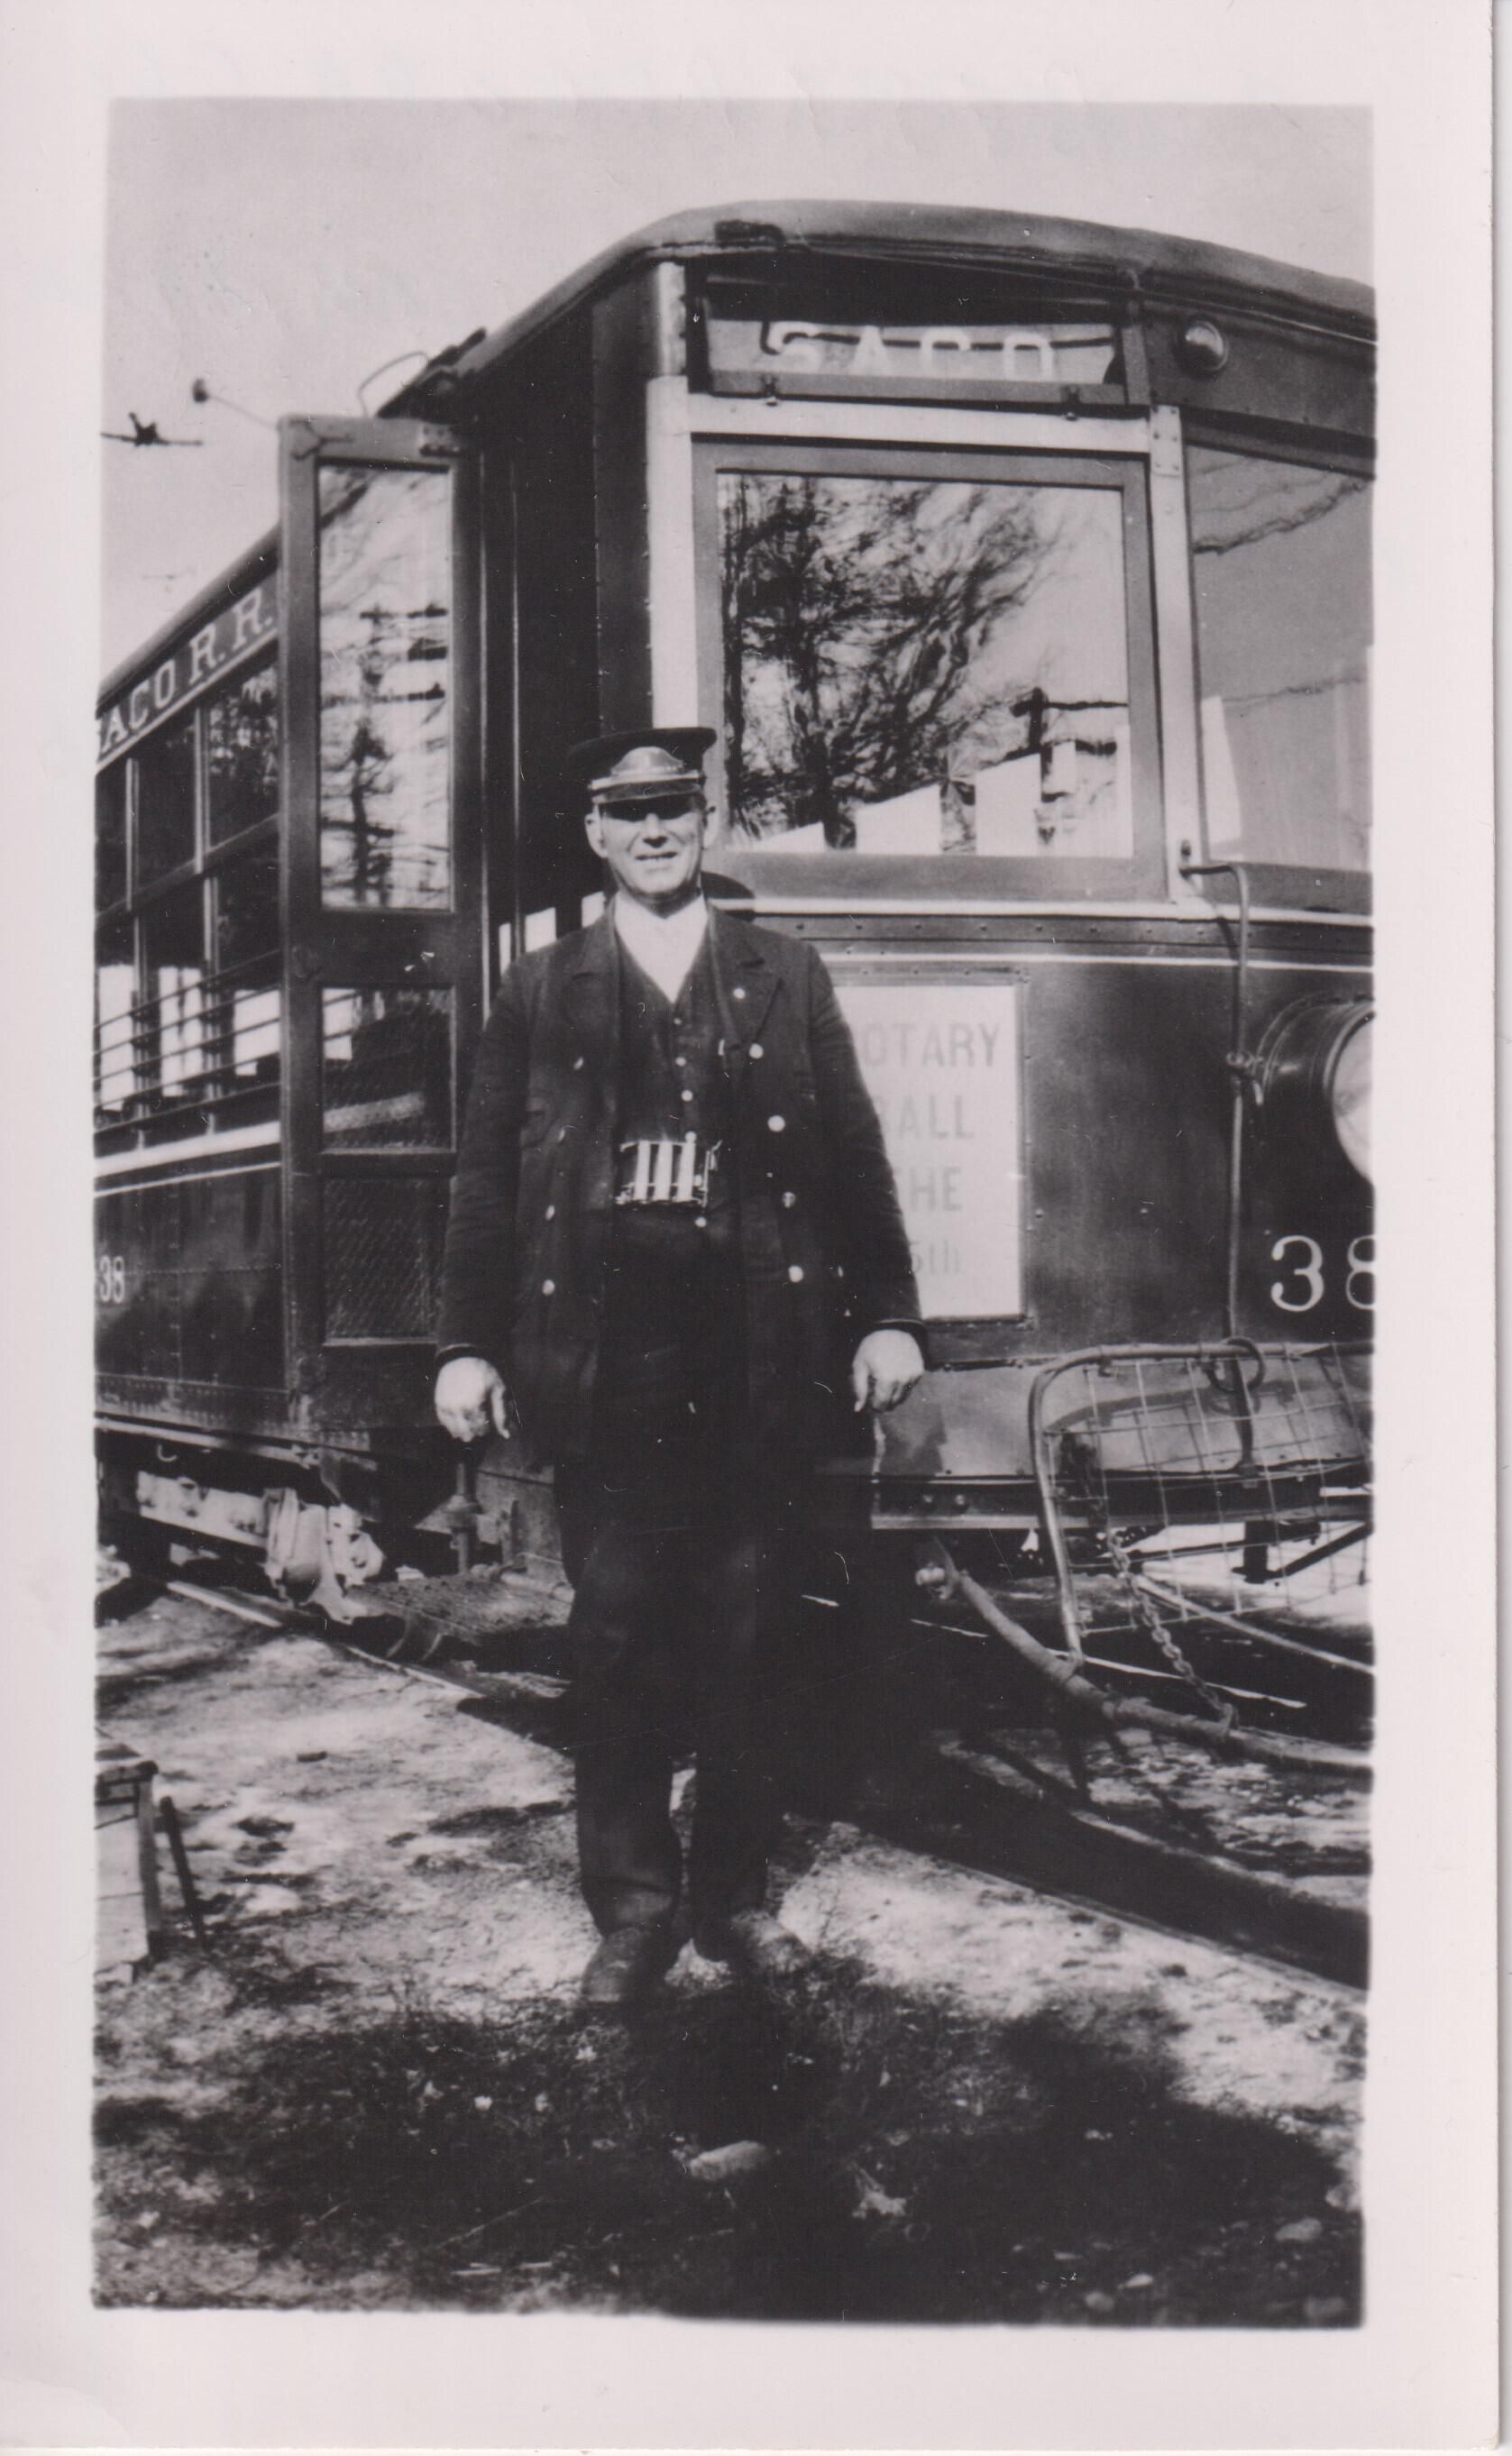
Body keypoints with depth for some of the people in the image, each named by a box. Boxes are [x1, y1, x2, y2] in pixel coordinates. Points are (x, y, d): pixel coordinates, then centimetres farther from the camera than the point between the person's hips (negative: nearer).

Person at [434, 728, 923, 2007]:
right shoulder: (540, 992, 12)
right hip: (605, 1359, 0)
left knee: (749, 1634, 5)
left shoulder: (785, 976, 13)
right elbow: (490, 1181, 10)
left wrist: (886, 1315, 4)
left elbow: (853, 1155, 10)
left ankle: (737, 1892, 17)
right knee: (615, 1627, 0)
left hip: (759, 1357, 1)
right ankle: (632, 1906, 11)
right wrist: (469, 1345, 4)